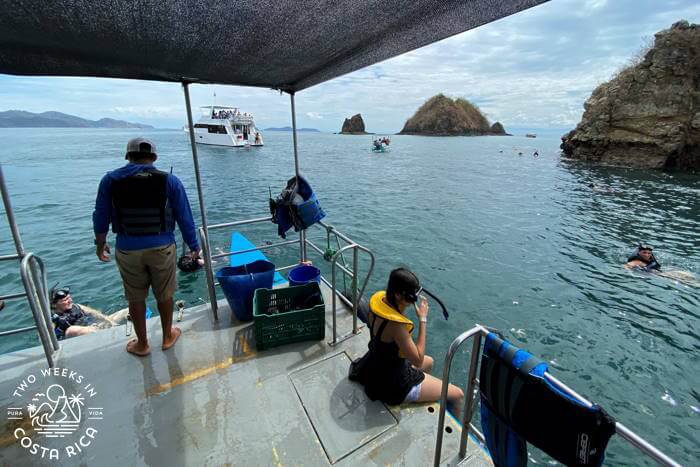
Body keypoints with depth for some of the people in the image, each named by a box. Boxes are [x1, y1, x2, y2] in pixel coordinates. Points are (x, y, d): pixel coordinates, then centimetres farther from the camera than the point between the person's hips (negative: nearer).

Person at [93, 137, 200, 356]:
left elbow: (101, 216, 6)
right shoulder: (170, 180, -5)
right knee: (164, 295, 16)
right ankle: (168, 336, 35)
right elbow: (185, 217, -4)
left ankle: (142, 344, 33)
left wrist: (100, 244, 22)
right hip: (162, 247, -1)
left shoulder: (110, 180, -1)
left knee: (136, 298, 17)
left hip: (127, 250, 1)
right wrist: (193, 245, 6)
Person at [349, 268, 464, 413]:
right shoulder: (395, 324, -36)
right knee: (457, 395, 0)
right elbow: (418, 360, -25)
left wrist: (403, 306, -4)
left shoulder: (379, 298, -10)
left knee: (429, 362, 33)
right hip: (393, 385, -9)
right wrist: (423, 319, -24)